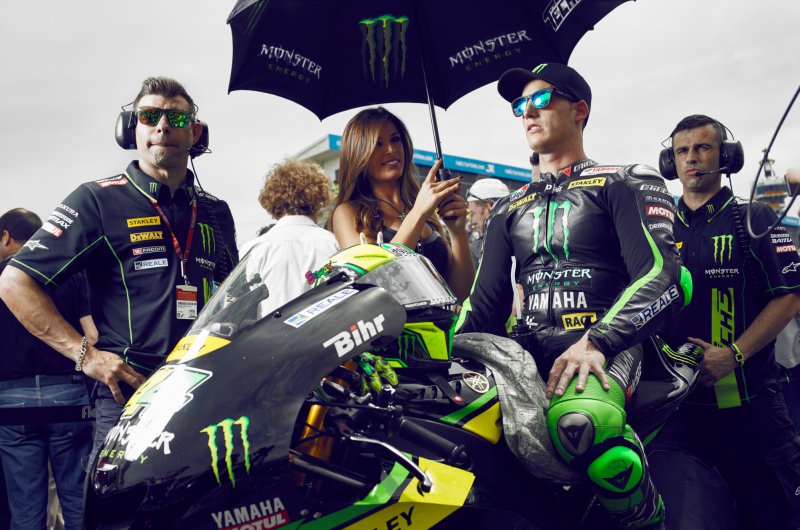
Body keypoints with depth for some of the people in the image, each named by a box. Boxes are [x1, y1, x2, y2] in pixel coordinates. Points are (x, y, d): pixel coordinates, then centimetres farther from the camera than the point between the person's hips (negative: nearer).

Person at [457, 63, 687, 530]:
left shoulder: (625, 182, 10)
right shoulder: (509, 208, 26)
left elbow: (660, 275, -5)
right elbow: (486, 301, 20)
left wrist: (596, 342, -20)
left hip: (606, 348, -5)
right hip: (530, 351, 5)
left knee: (580, 420, -41)